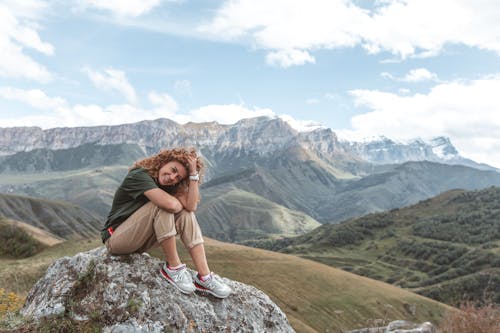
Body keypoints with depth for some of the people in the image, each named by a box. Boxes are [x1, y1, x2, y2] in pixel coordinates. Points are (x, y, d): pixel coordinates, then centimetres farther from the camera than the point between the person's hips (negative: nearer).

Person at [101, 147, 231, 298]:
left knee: (185, 214, -13)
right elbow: (171, 204, -36)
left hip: (141, 242, 7)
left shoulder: (169, 185, 0)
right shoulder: (139, 175, -21)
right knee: (163, 206, -28)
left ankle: (204, 276, -18)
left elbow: (191, 206, -18)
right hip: (116, 239, -7)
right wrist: (181, 204, -14)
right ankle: (173, 268, -18)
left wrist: (193, 173, -21)